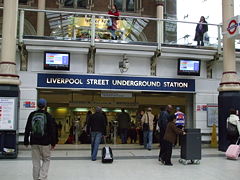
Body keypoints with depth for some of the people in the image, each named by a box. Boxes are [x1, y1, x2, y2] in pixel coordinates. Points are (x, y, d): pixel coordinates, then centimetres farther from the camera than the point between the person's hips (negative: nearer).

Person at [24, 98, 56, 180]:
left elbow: (27, 129, 5)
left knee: (36, 162, 11)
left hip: (34, 142, 3)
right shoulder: (48, 115, -5)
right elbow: (52, 130, -6)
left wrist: (26, 141, 12)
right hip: (45, 142, -2)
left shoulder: (32, 115, 2)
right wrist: (53, 143, -1)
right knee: (46, 160, 10)